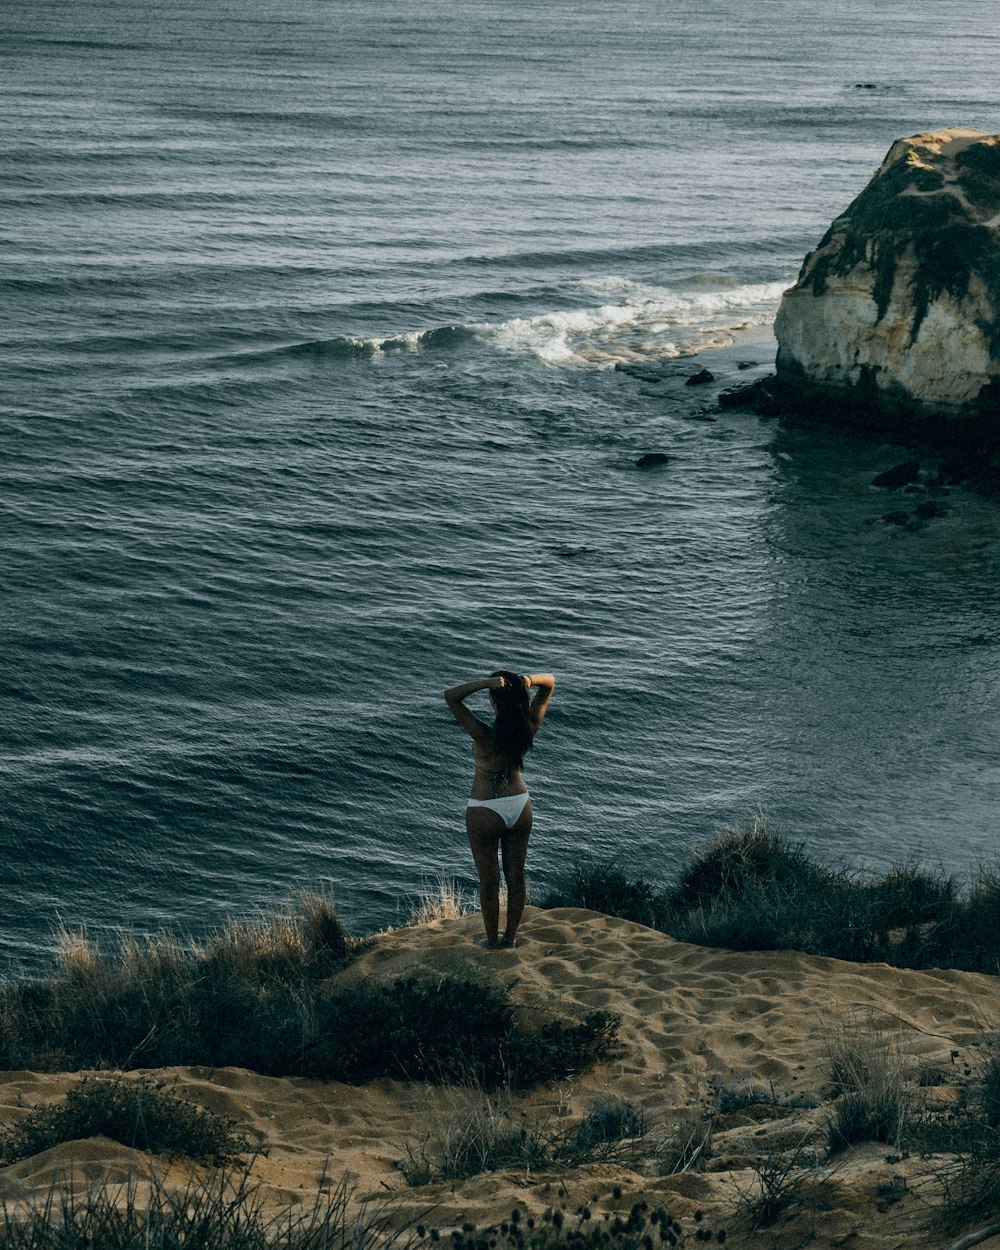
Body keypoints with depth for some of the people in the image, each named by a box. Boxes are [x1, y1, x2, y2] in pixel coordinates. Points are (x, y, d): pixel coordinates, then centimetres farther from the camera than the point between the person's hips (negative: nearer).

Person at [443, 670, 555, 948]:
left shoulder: (485, 735, -30)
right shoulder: (528, 728, -17)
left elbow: (450, 695, -32)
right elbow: (549, 682, -6)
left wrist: (488, 683, -39)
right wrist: (528, 679, -29)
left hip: (485, 814, -4)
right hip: (519, 809, 4)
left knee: (489, 881, 14)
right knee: (516, 876, 19)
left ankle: (492, 940, 29)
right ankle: (510, 936, 34)